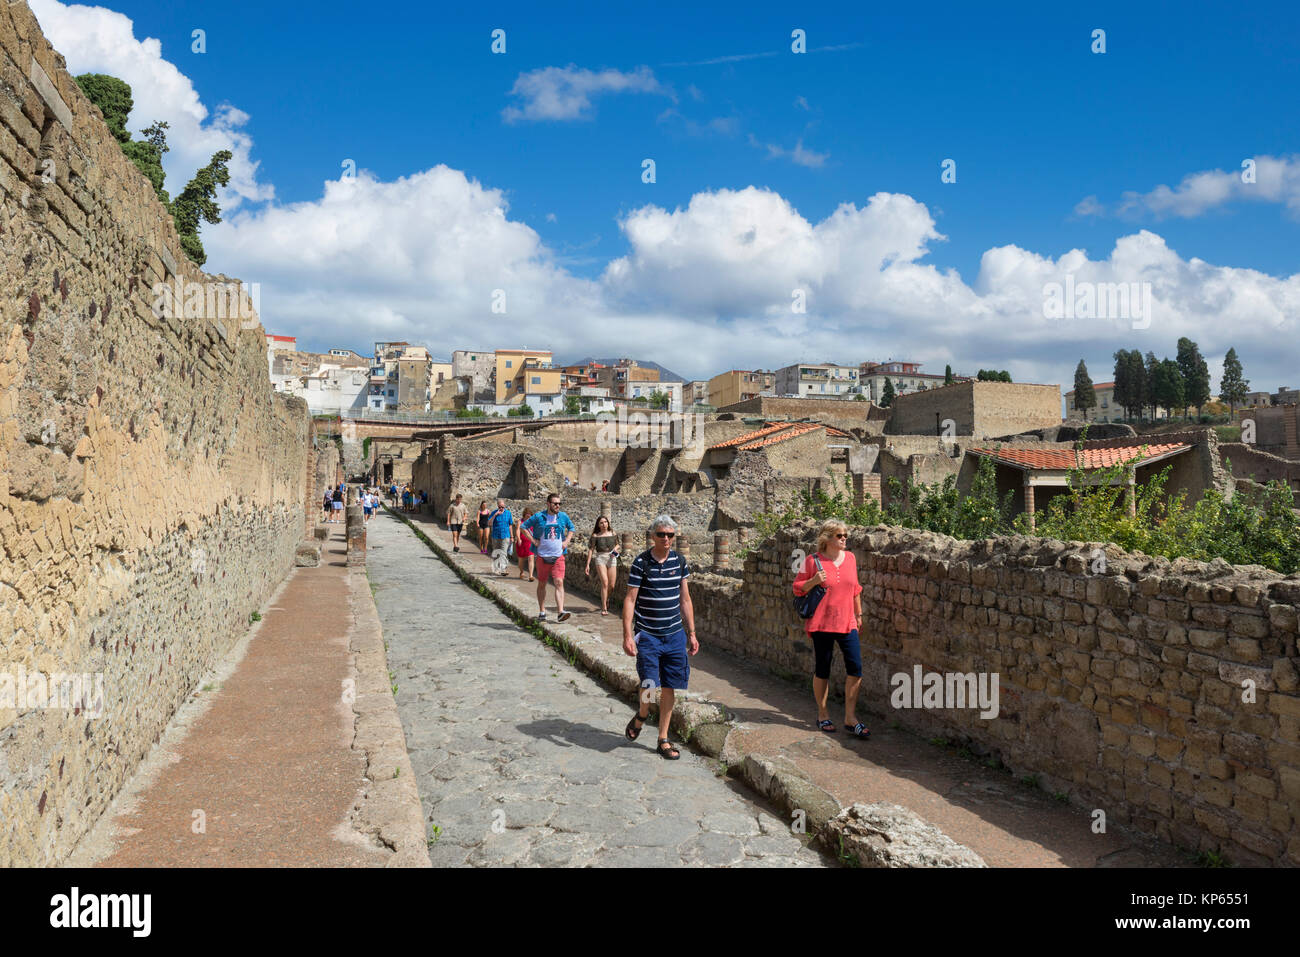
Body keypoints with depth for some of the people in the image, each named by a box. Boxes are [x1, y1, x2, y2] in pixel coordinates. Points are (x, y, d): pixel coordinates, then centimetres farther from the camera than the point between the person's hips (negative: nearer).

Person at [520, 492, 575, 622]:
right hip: (542, 556, -1)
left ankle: (560, 612, -17)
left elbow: (571, 528, 23)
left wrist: (567, 541, 8)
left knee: (559, 582, -11)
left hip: (558, 556, 1)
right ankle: (542, 612, 20)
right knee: (542, 584, 9)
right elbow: (523, 527, 4)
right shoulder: (538, 517, -3)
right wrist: (533, 540, -4)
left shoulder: (563, 517, 5)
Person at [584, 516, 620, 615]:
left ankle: (606, 599, 37)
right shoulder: (595, 535, 1)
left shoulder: (613, 533, 9)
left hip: (611, 559, 3)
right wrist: (588, 564, -2)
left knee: (611, 586, 3)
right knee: (605, 583, -16)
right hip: (600, 558, -3)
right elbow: (591, 550, 2)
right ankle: (604, 608, -9)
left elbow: (617, 544, 23)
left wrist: (615, 548, -2)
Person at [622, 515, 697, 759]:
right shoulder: (641, 562, -7)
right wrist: (627, 635, -13)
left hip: (674, 635, 4)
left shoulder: (680, 562, 6)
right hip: (647, 635, -4)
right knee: (650, 685, -10)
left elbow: (685, 600, 13)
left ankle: (663, 740, 19)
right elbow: (630, 600, -7)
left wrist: (691, 633, 12)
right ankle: (642, 715, 24)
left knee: (669, 688, 5)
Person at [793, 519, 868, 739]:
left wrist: (858, 614, 22)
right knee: (822, 669, 6)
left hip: (846, 623, 4)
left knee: (855, 667, -4)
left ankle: (850, 719, 7)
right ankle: (823, 715, 22)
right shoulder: (813, 561, -5)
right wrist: (814, 581, -17)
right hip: (821, 623, -4)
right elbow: (797, 588, 1)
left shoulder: (850, 558, 8)